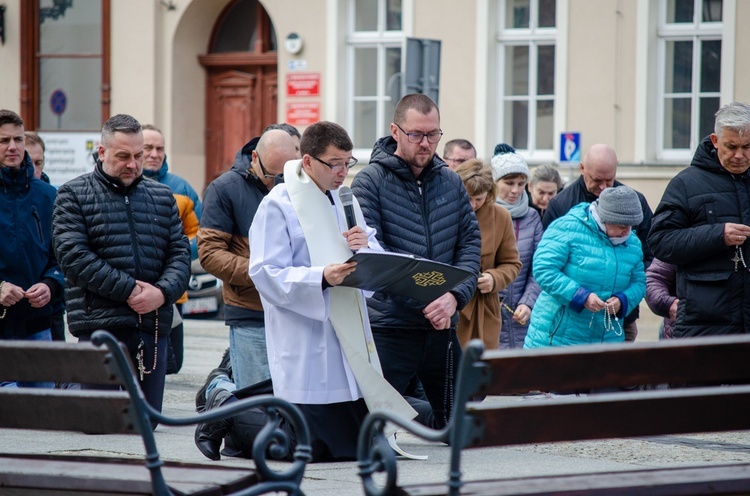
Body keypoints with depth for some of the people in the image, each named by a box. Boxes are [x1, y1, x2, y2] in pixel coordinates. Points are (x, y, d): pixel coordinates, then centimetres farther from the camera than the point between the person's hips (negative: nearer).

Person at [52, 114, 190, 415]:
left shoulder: (162, 196, 18)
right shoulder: (74, 195, 4)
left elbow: (180, 253, 12)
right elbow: (74, 255, -8)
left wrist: (163, 292, -9)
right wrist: (129, 290, -14)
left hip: (154, 324, 4)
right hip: (100, 325, -4)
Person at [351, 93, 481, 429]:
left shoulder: (451, 182, 11)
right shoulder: (370, 181, -5)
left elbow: (470, 241, 8)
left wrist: (454, 295, -10)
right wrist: (422, 301, -20)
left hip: (443, 326, 5)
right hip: (387, 326, -5)